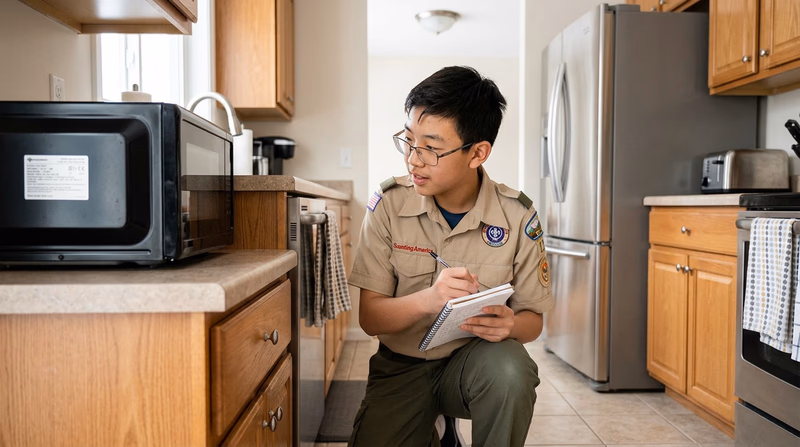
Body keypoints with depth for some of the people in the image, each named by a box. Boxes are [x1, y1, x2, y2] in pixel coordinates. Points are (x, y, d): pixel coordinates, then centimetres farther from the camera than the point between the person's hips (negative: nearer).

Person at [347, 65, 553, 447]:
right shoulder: (389, 204, -10)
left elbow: (532, 320, 0)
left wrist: (509, 325, -25)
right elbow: (369, 318, -10)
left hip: (475, 359, -1)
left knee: (511, 371, -32)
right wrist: (428, 299, -30)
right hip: (401, 366, 1)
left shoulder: (517, 216, -10)